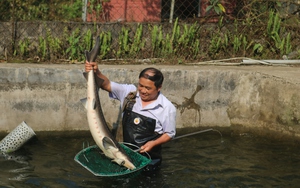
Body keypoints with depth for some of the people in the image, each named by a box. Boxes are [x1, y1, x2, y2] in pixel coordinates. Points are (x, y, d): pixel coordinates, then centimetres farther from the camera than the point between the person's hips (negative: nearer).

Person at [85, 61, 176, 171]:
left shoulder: (167, 108, -11)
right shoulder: (129, 92, -3)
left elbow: (169, 134, -3)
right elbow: (107, 85, -7)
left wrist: (153, 143, -19)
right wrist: (96, 73, -27)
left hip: (149, 158, -3)